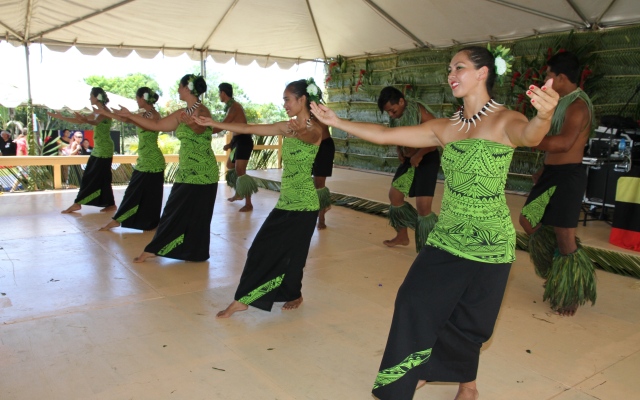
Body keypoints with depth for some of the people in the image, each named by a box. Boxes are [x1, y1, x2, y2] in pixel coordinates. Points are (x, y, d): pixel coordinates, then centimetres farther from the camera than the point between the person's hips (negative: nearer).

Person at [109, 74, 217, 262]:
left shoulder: (202, 111, -12)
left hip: (201, 173, -9)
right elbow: (156, 125, 16)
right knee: (174, 211, 12)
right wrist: (129, 115, 13)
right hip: (185, 171, 9)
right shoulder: (181, 113, 13)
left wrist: (191, 123, -53)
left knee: (194, 215, -3)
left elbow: (199, 129, -32)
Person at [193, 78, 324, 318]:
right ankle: (242, 300, 14)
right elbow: (249, 129, 8)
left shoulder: (315, 129, -10)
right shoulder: (287, 127, 8)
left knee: (292, 252, 2)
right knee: (262, 248, 6)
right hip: (285, 201, 7)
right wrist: (213, 124, 8)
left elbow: (308, 137, -34)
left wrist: (297, 132, -56)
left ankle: (293, 294, 26)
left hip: (304, 203, -7)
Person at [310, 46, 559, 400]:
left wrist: (544, 116, -56)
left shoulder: (505, 121, -9)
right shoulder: (444, 128, 4)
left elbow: (529, 135, -33)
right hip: (447, 236, 4)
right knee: (415, 303, -2)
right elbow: (385, 134, 6)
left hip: (489, 244, -4)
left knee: (470, 321, 9)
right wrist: (336, 122, 7)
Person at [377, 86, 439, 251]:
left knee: (423, 206, -12)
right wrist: (399, 152, 0)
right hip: (409, 160, 8)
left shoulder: (419, 111, -22)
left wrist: (419, 155, -20)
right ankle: (402, 236, 32)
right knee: (394, 195, 14)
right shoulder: (395, 117, 1)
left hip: (427, 160, -8)